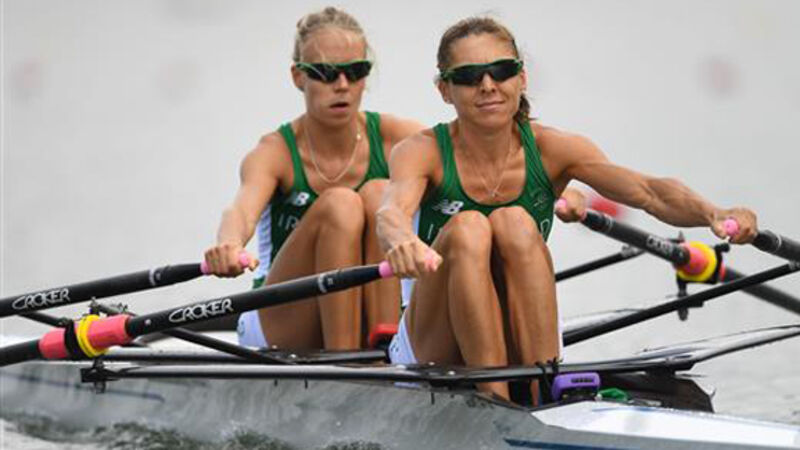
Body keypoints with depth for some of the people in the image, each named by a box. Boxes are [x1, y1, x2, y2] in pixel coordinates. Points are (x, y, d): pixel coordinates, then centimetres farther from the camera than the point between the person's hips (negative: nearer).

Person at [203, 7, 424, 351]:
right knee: (340, 205, -27)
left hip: (367, 317, 2)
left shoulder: (391, 138, -3)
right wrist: (229, 246, -56)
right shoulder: (276, 152, -11)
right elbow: (244, 209, -32)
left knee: (379, 195, -22)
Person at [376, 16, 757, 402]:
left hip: (522, 353, 2)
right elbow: (393, 211, -32)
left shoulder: (551, 150, -4)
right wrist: (401, 242, -58)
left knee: (515, 223, -24)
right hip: (435, 353, -1)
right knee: (467, 228, -27)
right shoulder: (423, 152, -9)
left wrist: (712, 214, -41)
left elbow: (646, 189, -20)